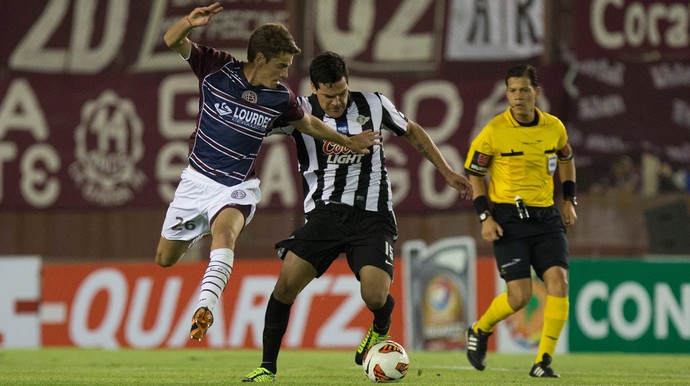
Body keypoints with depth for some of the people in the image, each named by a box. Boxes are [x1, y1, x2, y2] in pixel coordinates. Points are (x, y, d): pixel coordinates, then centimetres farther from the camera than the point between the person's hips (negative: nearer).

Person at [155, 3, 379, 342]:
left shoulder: (279, 98, -6)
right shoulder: (218, 68, -11)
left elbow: (308, 124, 14)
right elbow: (173, 41, -14)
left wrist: (348, 142, 18)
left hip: (237, 187, -1)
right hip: (197, 178, 1)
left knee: (224, 233, -35)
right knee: (165, 260, 12)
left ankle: (205, 308, -50)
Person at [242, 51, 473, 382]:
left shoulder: (373, 105, 2)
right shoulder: (300, 111, -2)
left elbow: (412, 132, 18)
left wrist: (447, 172, 17)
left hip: (371, 216, 0)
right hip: (325, 213, 0)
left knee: (375, 296, -18)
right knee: (287, 282, -17)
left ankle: (380, 329, 20)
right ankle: (268, 367, -2)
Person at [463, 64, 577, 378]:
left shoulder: (554, 127, 3)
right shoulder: (494, 131, -8)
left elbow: (566, 159, 23)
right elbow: (473, 173, 2)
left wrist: (569, 200, 14)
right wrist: (485, 217, -7)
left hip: (546, 216, 4)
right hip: (508, 218, -4)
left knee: (558, 281, -15)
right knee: (520, 295, -11)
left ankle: (543, 362, -7)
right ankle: (479, 331, 20)